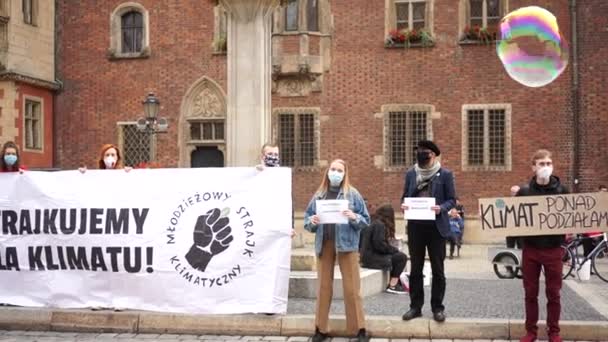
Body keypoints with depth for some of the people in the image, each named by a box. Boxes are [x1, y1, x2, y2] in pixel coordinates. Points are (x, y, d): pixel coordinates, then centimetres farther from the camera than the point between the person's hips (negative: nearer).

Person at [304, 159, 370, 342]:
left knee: (352, 287, -1)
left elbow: (366, 220, 2)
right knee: (323, 287, 7)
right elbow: (306, 220, 12)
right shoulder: (318, 195, 10)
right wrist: (312, 222, -10)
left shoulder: (352, 194, 3)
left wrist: (354, 218, -17)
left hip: (347, 245, -3)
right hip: (324, 245, 3)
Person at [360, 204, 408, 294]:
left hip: (366, 256, 10)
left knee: (396, 255, 20)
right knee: (401, 257, -3)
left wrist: (393, 249, 13)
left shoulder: (372, 222, 13)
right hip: (372, 258, -10)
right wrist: (395, 249, -4)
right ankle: (392, 286, 0)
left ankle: (396, 283, 16)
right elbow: (379, 245, -20)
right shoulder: (379, 225, -14)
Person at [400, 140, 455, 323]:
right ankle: (415, 306, 16)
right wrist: (403, 205, -9)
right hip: (415, 226, 3)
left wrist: (441, 208, -20)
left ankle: (437, 307, 13)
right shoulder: (411, 173, 8)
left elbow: (452, 199, -1)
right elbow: (405, 196, 13)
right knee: (415, 268, 8)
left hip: (436, 226, -3)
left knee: (437, 269, 4)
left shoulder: (445, 174, -2)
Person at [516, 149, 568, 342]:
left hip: (553, 249, 0)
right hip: (530, 249, 1)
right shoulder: (524, 192, 1)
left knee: (553, 293, 7)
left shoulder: (561, 191, 1)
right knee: (530, 293, 8)